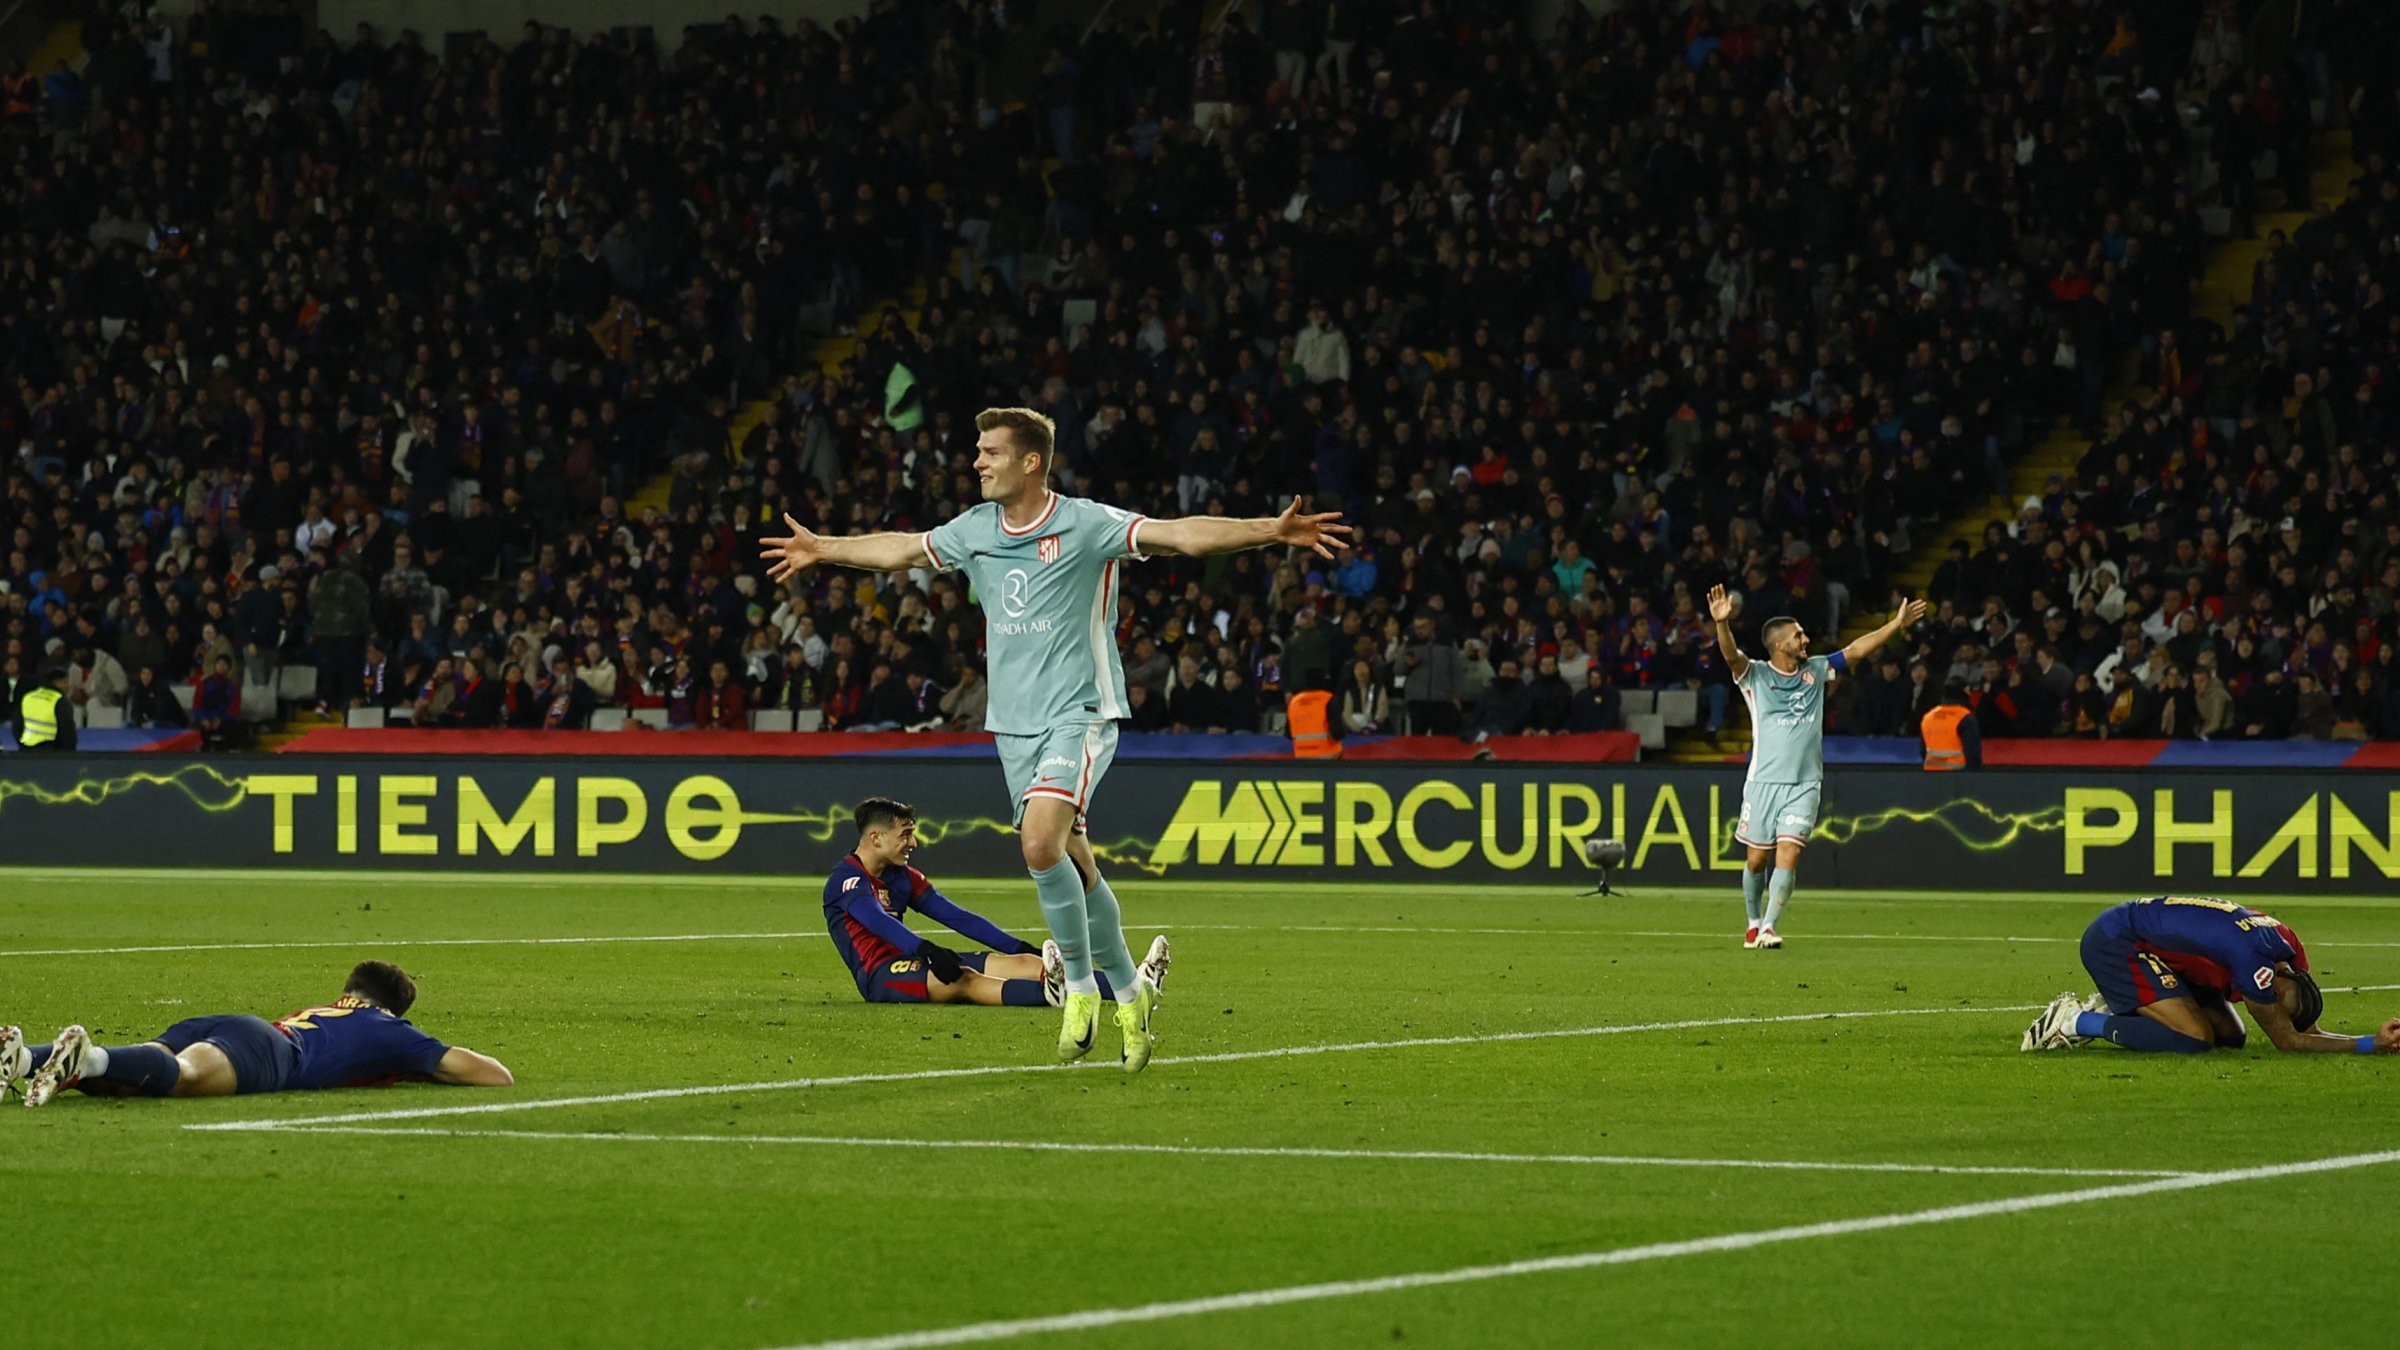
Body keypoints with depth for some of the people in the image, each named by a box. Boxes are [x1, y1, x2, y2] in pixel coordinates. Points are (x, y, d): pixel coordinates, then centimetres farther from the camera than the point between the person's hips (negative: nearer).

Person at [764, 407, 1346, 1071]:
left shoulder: (1086, 524, -10)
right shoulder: (973, 530, 8)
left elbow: (1181, 535, -18)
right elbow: (901, 549, 25)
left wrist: (1272, 532, -30)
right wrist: (823, 549, 37)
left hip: (1079, 712, -6)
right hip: (1014, 720, 6)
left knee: (1041, 840, -24)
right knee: (1073, 865, 7)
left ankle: (1081, 986, -9)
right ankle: (1129, 995, 20)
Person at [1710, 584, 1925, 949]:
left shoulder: (1815, 671, 10)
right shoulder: (1755, 675, -2)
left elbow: (1857, 649, 13)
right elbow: (1731, 655, -20)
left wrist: (1897, 624, 9)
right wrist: (1722, 623, -40)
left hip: (1805, 784, 2)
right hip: (1764, 780, -2)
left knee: (1788, 854, -13)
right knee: (1758, 858, 3)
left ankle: (1769, 928, -15)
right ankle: (1753, 924, 24)